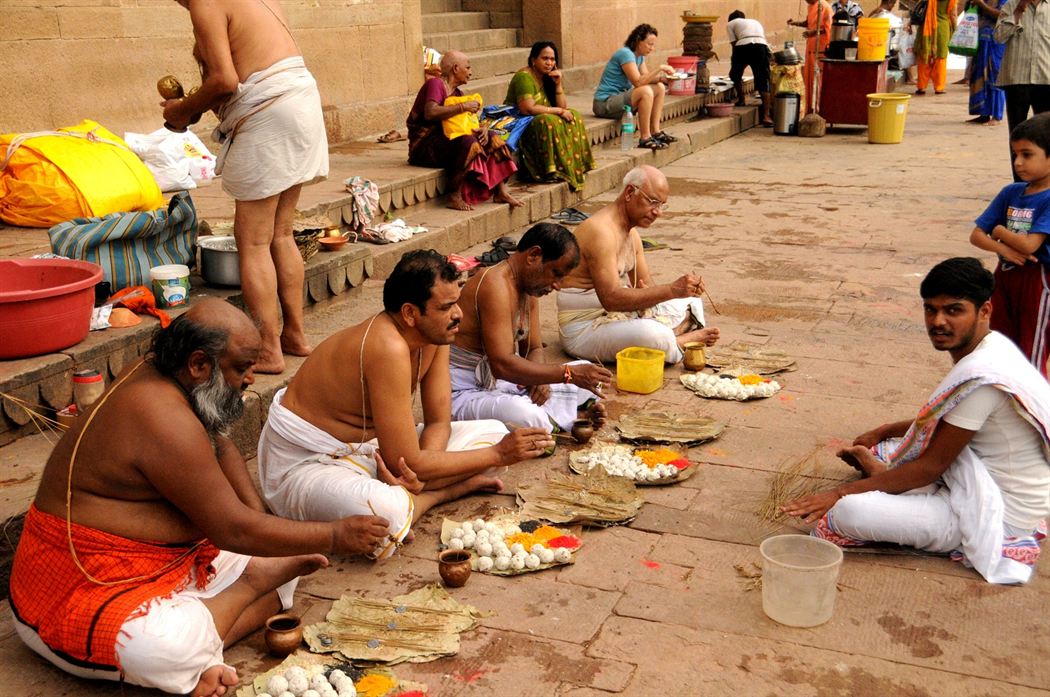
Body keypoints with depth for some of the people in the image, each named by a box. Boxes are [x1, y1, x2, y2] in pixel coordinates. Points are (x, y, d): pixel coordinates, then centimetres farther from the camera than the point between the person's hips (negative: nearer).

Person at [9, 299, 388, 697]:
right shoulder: (165, 420, -27)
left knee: (284, 563, 5)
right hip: (86, 586, -10)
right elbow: (234, 531, -24)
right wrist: (337, 536, -14)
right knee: (172, 647, -40)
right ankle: (253, 584, -9)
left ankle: (203, 662, -15)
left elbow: (220, 448, 20)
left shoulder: (162, 377, 2)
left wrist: (261, 525, 5)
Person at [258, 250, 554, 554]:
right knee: (387, 515, -42)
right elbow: (406, 462, -30)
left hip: (373, 447, 9)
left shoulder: (433, 334, -6)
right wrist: (497, 454, -22)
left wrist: (416, 475, -24)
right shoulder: (389, 348, -32)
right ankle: (452, 489, -10)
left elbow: (439, 423, -2)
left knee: (493, 432, 6)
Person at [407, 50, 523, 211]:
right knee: (468, 143, -32)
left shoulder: (458, 93, 17)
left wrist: (482, 129, -9)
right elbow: (430, 113, -28)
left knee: (493, 139, 1)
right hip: (424, 145, -9)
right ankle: (455, 197, -31)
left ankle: (500, 191, -9)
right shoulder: (435, 84, -10)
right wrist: (464, 106, -22)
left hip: (445, 140, 9)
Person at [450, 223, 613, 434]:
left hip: (505, 383, 10)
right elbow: (502, 364, -31)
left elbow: (535, 349, 14)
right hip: (465, 393, -10)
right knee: (529, 418, -39)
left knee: (587, 375, 13)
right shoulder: (495, 284, -23)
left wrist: (540, 379, -10)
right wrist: (569, 374, -28)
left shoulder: (530, 289, 9)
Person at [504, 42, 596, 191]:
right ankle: (553, 171, -32)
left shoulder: (547, 78, 11)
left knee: (573, 116, -7)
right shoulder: (524, 77, -16)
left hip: (538, 121, 9)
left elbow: (562, 107, 7)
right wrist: (558, 111, -21)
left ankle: (575, 166, -11)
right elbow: (528, 109, -29)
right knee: (548, 121, -35)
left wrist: (558, 84, -7)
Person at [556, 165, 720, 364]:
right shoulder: (600, 230, -22)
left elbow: (645, 286, 11)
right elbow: (611, 298, -31)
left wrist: (684, 288, -10)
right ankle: (687, 339, -4)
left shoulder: (631, 234, 12)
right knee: (655, 335, -35)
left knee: (690, 303, 13)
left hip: (620, 313, 10)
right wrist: (672, 290, -33)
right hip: (584, 327, -10)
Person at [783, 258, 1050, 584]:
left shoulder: (981, 376, -27)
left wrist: (841, 492, -16)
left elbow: (930, 467, -21)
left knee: (848, 511, -28)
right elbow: (944, 425, 20)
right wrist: (882, 432, 11)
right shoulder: (991, 347, 4)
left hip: (1000, 514, -10)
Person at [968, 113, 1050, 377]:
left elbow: (1028, 245, -25)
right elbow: (976, 235, 2)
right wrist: (1003, 248, -17)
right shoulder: (1011, 193, 3)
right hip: (1005, 275, 7)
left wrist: (998, 230, -7)